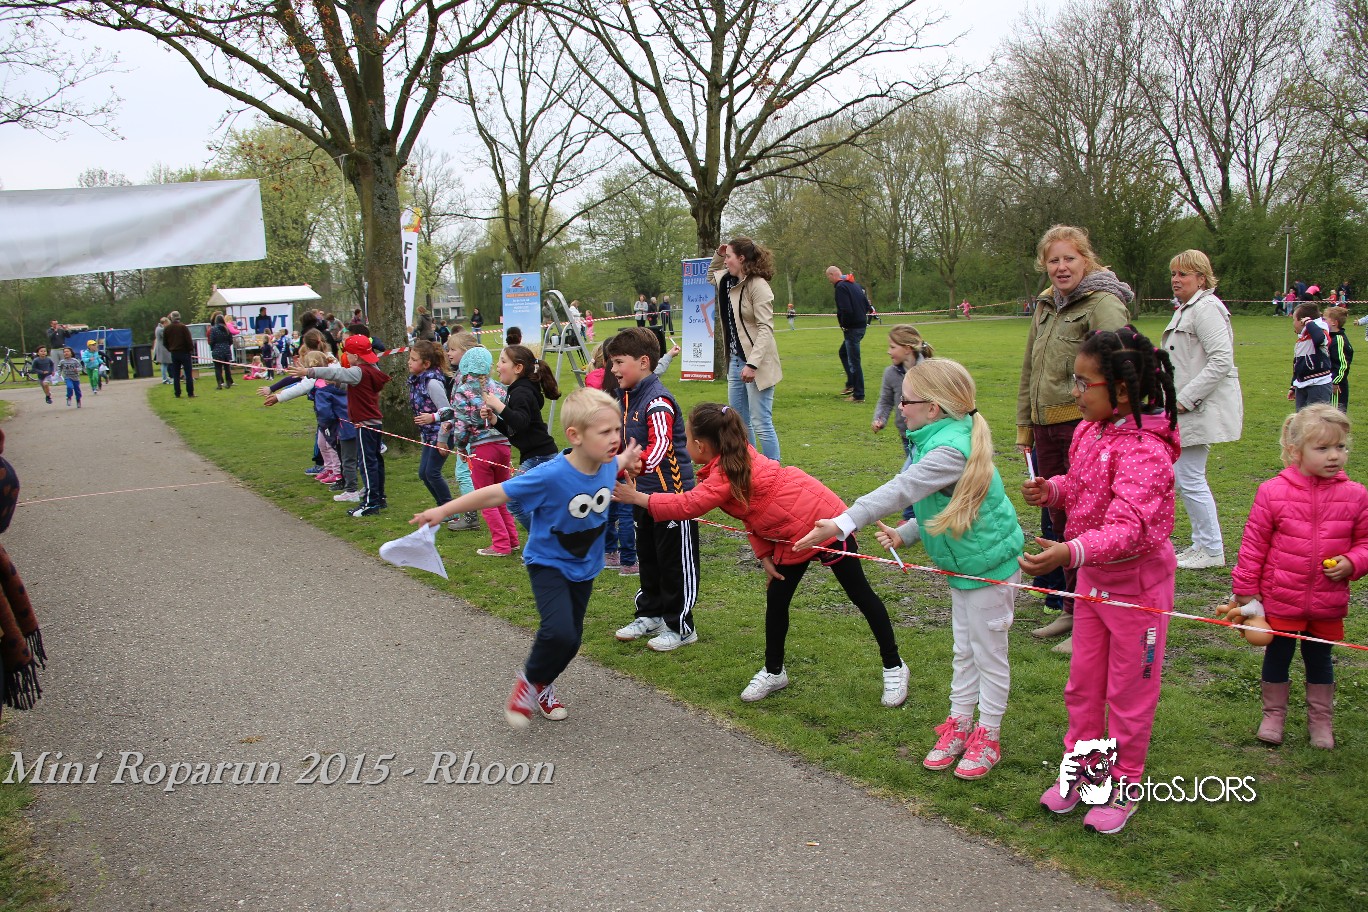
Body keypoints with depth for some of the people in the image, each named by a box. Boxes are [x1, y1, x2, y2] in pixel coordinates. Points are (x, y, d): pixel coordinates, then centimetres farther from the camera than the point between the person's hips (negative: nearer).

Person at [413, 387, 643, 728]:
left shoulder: (606, 466, -13)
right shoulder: (552, 476, -32)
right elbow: (495, 493, -25)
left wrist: (626, 460, 3)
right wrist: (444, 510, -25)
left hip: (584, 567, 6)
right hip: (548, 564, -6)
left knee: (572, 639, 13)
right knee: (559, 632, -24)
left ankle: (543, 686, 41)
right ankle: (529, 681, 6)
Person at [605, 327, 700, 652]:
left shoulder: (657, 400, -21)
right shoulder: (625, 397, 9)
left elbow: (660, 445, -34)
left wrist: (640, 464, -50)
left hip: (672, 491, -10)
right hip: (643, 493, 10)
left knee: (675, 561, 2)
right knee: (647, 557, 19)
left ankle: (680, 626, 13)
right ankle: (650, 616, 34)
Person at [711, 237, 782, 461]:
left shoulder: (758, 286, -16)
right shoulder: (728, 280, 10)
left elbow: (765, 329, -21)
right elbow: (710, 276, 34)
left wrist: (752, 364, -28)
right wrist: (718, 255, 15)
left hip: (756, 364, -9)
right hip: (735, 360, 9)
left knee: (761, 424, -7)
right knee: (739, 422, 16)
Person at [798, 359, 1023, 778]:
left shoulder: (950, 450, -29)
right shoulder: (943, 438, 3)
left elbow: (901, 490, -38)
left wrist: (842, 523, -42)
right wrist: (904, 534, -1)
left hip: (990, 562, -10)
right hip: (964, 563, 10)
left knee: (989, 653, 7)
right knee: (964, 650, 20)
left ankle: (987, 737, 22)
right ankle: (959, 725, 34)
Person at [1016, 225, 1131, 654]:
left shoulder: (1103, 304, -9)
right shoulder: (1046, 304, 16)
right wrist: (1025, 426, 21)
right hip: (1047, 428, 8)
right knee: (1061, 520, 15)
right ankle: (1072, 610, 28)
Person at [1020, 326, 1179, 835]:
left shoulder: (1145, 451, -28)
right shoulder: (1089, 432, -2)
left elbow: (1125, 526, -40)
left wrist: (1070, 553, -56)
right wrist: (1052, 490, -7)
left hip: (1136, 583, -8)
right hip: (1092, 578, 8)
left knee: (1129, 692, 9)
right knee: (1082, 682, 18)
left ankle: (1124, 786, 27)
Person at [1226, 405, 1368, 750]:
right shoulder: (1273, 492, -13)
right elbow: (1254, 543, -6)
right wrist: (1245, 590, -3)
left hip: (1327, 604, 2)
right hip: (1280, 600, -2)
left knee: (1319, 659, 19)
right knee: (1277, 656, 15)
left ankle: (1320, 719, 37)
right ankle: (1273, 714, 35)